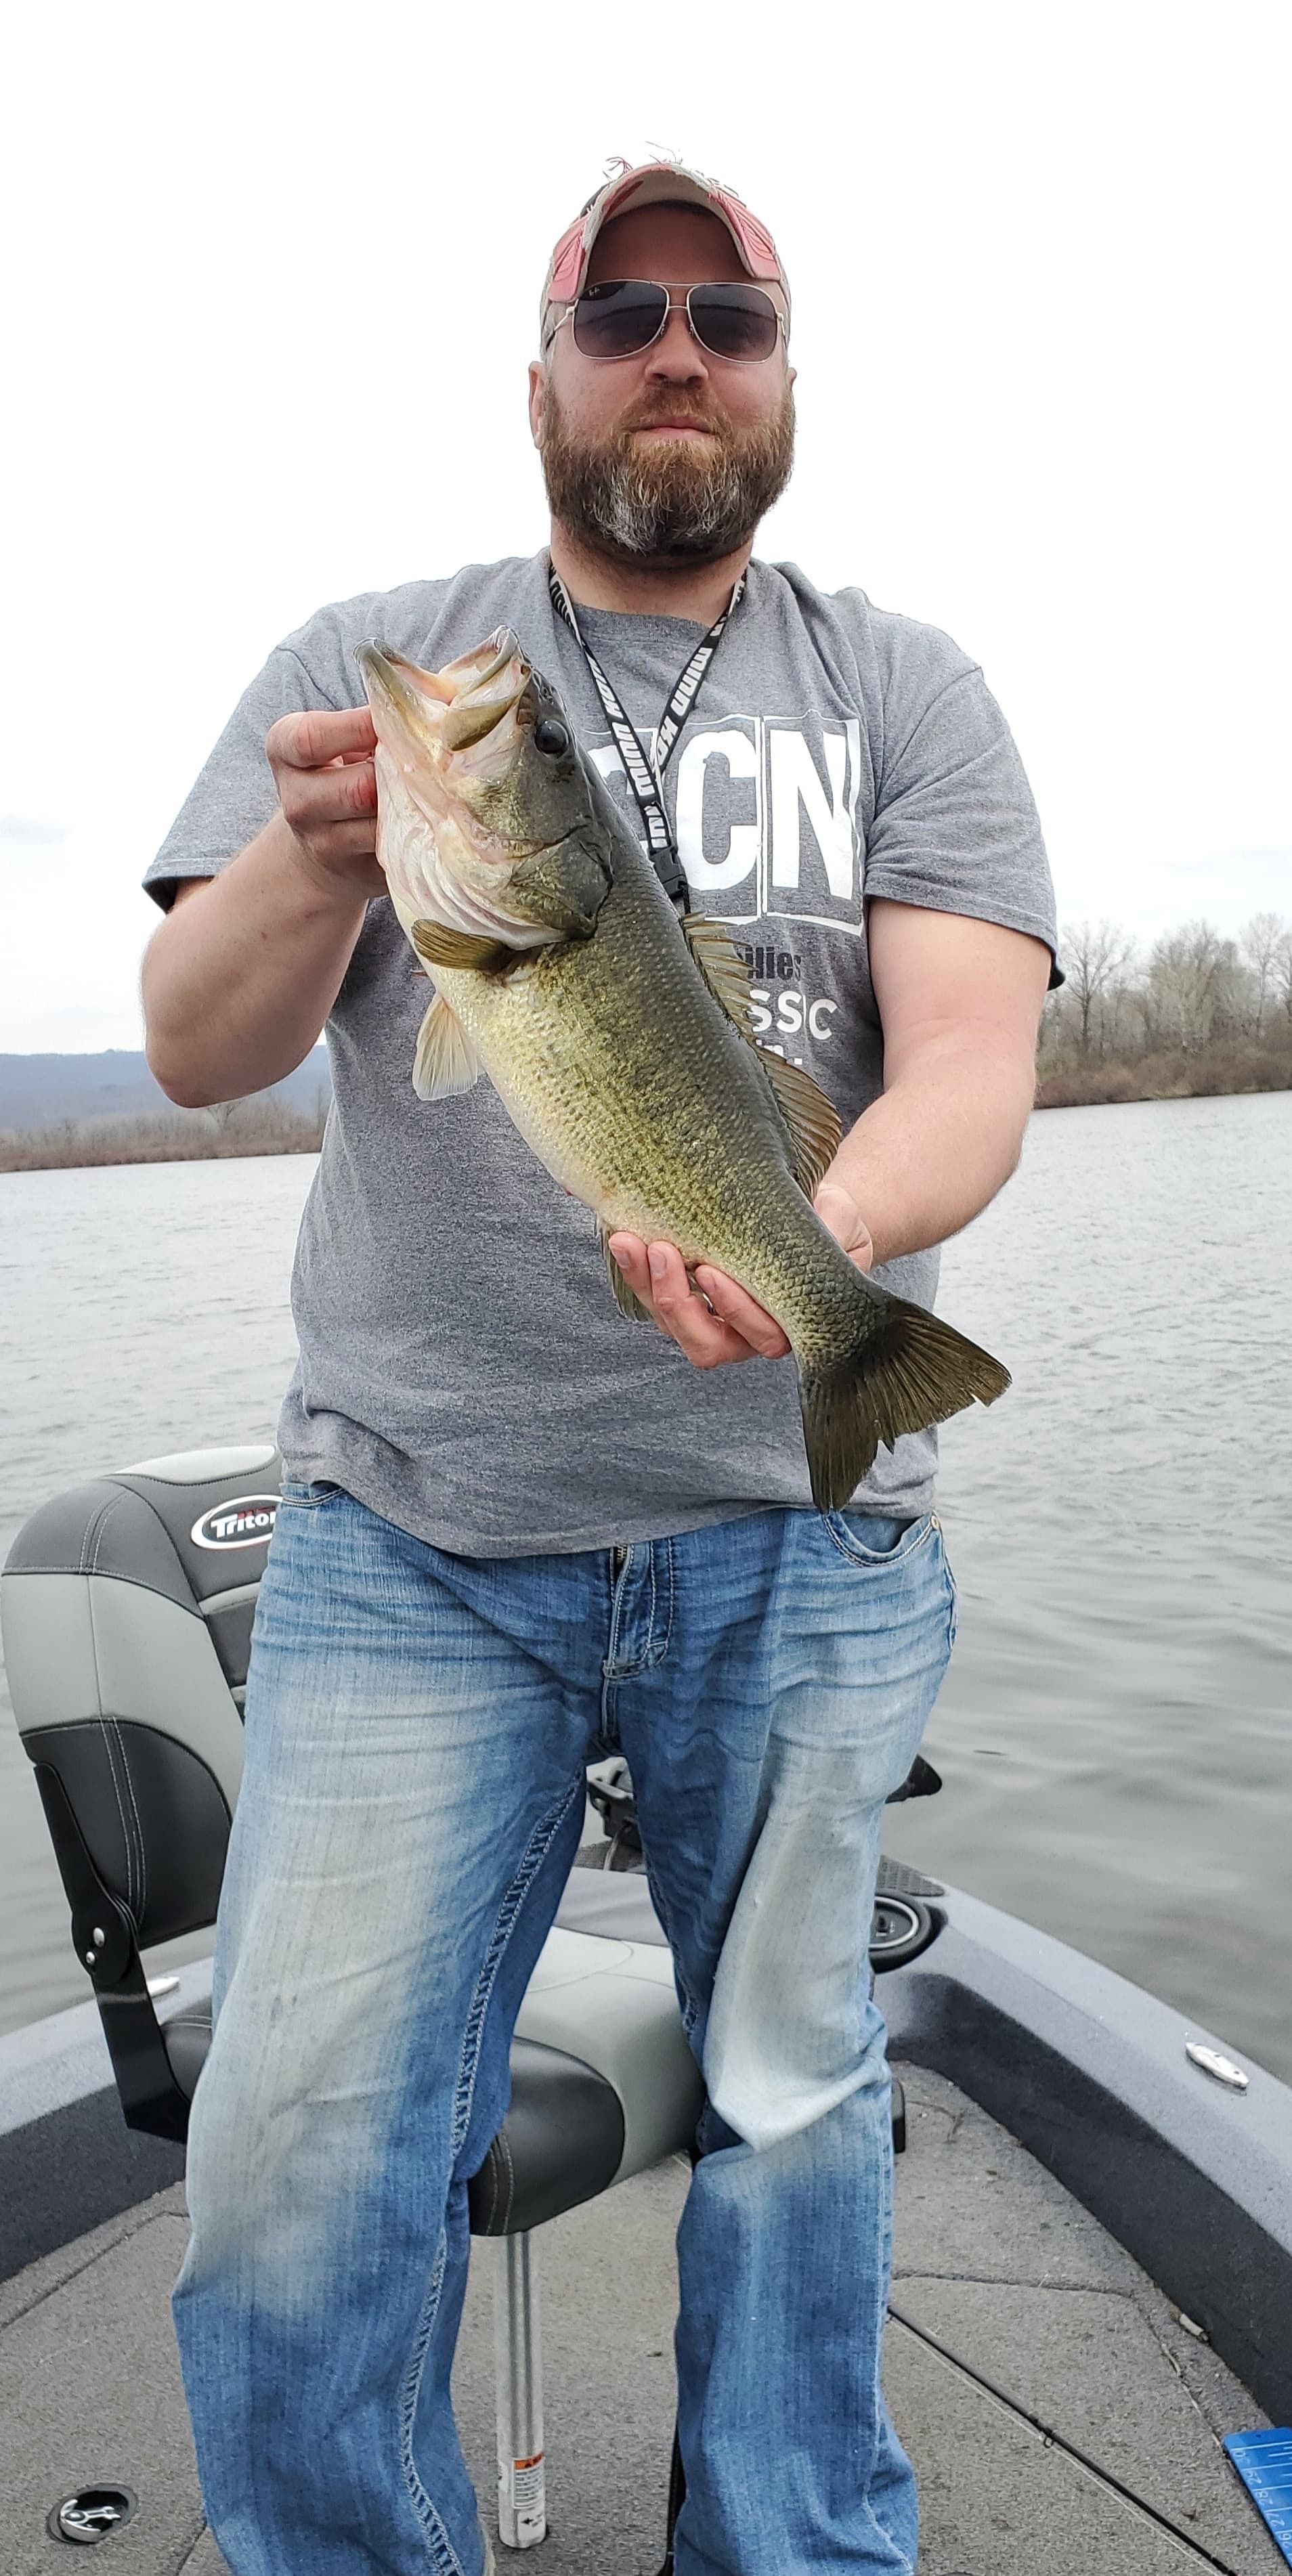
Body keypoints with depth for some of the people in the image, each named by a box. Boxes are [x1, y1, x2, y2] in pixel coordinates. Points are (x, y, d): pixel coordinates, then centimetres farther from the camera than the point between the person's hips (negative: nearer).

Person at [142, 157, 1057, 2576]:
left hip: (803, 1536, 1)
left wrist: (817, 1236, -27)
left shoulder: (906, 690, 8)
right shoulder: (370, 654, 9)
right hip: (410, 1530, 0)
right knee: (295, 2173, 0)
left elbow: (971, 1069, -5)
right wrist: (321, 855, -21)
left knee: (794, 2102, 15)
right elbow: (194, 1047, 0)